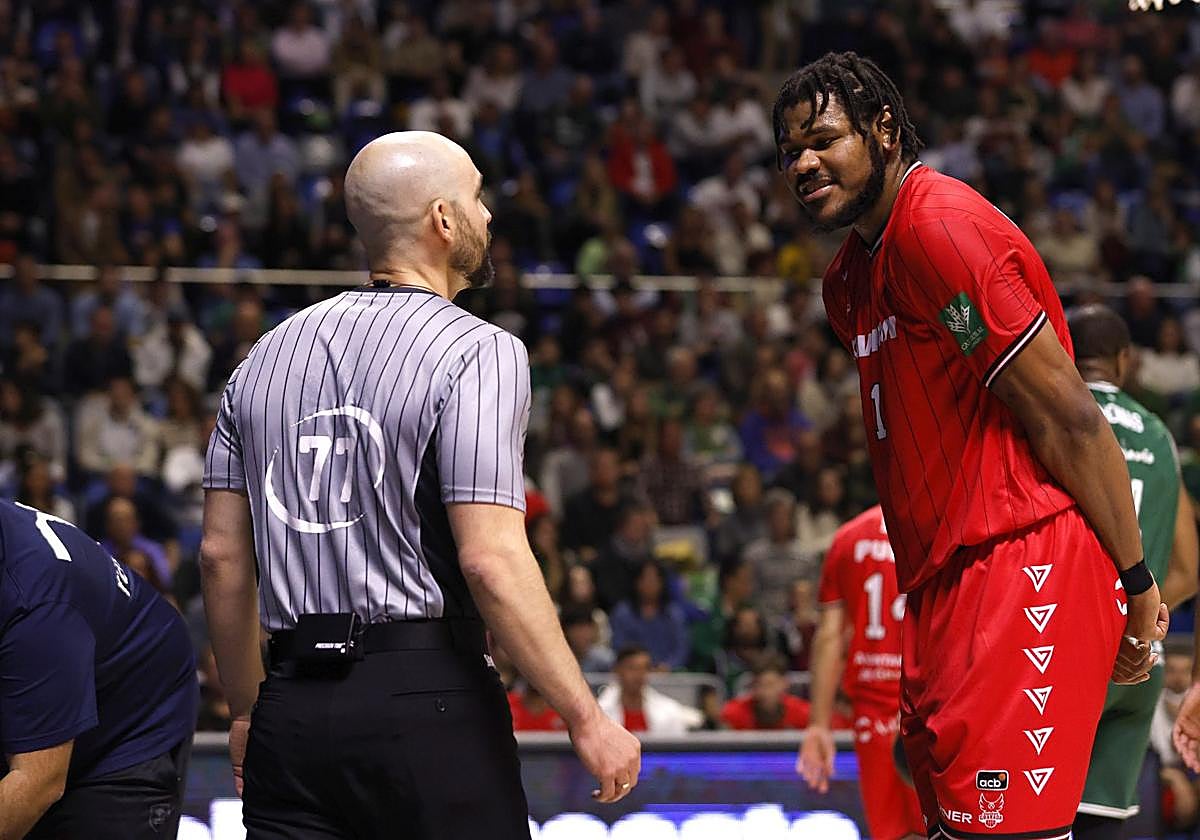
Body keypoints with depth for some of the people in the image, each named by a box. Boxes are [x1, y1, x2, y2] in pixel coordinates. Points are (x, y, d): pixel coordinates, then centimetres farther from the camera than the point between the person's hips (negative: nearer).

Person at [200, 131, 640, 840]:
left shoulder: (267, 356, 13)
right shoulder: (478, 350, -5)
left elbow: (222, 555, 13)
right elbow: (491, 560, -14)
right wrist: (587, 720, -10)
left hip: (292, 705, 5)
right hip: (429, 706, -5)